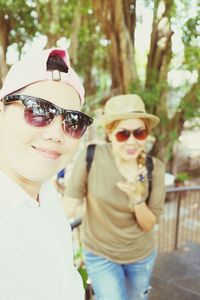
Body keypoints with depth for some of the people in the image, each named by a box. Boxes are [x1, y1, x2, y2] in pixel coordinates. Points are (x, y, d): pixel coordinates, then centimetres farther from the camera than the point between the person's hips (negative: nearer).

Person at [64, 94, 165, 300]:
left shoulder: (155, 168, -15)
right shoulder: (91, 156, -22)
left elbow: (149, 225, -11)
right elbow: (69, 204, -16)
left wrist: (136, 198, -28)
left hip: (142, 254, 3)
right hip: (100, 255, -2)